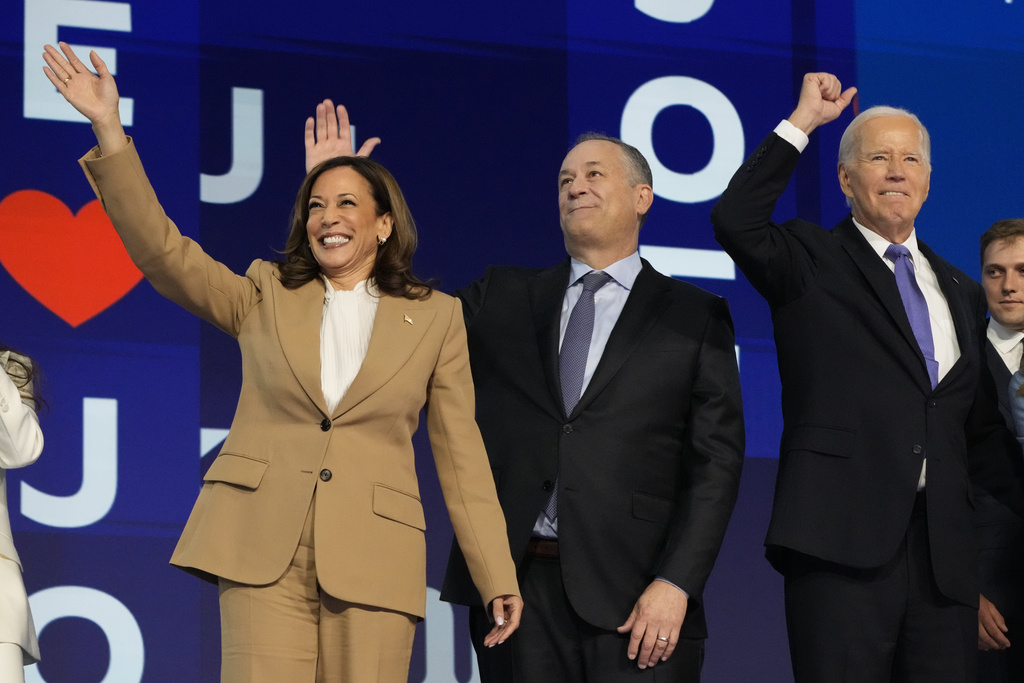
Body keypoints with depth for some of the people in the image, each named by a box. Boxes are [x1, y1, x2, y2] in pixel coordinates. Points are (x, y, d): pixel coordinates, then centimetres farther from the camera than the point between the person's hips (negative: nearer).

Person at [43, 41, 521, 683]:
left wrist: (497, 577, 7)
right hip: (264, 552, 0)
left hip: (371, 559, 0)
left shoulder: (436, 318, 12)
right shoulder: (266, 298, 15)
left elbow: (461, 454, 11)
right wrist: (109, 129, -6)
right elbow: (161, 249, 4)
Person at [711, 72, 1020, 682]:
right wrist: (801, 123, -10)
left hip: (945, 556, 5)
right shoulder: (812, 264, 6)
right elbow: (735, 223, -15)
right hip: (844, 542, -5)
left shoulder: (962, 293, 21)